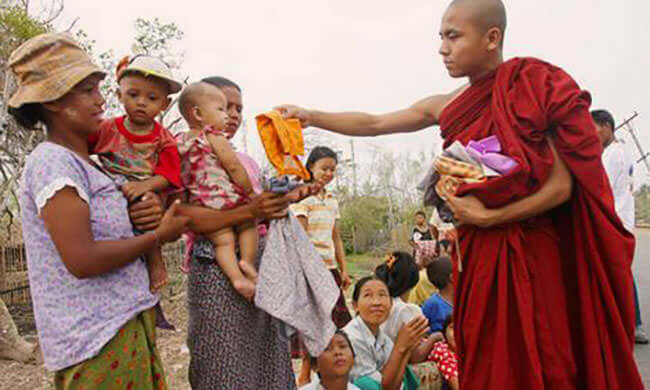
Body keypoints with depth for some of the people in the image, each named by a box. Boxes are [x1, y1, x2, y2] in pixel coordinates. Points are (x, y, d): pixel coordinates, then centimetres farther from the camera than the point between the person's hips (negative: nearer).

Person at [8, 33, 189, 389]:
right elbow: (81, 259, -23)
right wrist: (159, 235, -12)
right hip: (97, 338, -8)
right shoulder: (51, 162, -15)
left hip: (124, 323, 9)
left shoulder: (84, 162, 13)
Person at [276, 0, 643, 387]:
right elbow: (372, 124, 9)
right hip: (476, 253, 5)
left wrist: (488, 217, -16)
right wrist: (310, 116, 2)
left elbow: (562, 185, -12)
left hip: (530, 254, -4)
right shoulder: (445, 107, 6)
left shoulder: (537, 89, -9)